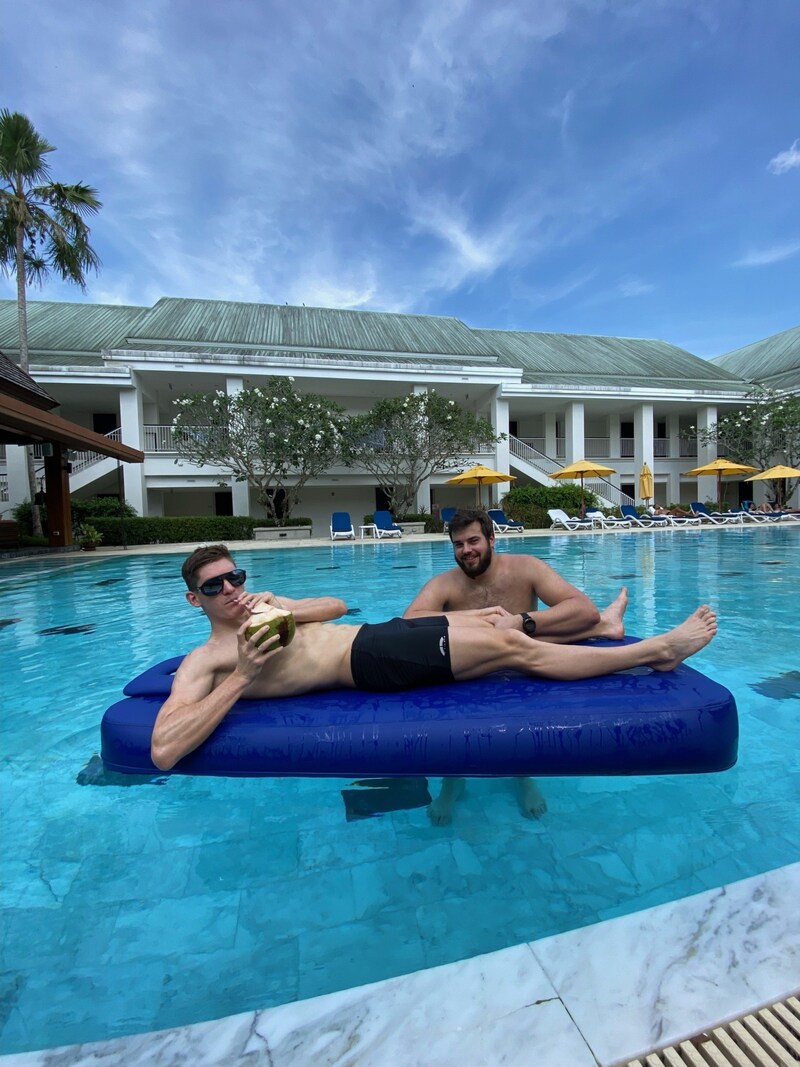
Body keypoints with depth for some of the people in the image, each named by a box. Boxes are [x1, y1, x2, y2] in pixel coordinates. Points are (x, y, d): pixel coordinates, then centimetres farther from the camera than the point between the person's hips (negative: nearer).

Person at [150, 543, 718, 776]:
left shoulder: (256, 606, 20)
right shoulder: (204, 662, -1)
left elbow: (337, 606, 22)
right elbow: (164, 750, -16)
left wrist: (285, 605, 2)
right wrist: (244, 677, -20)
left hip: (379, 634, 8)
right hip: (371, 661, -8)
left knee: (493, 623, 8)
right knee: (513, 649, -11)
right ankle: (655, 650, 2)